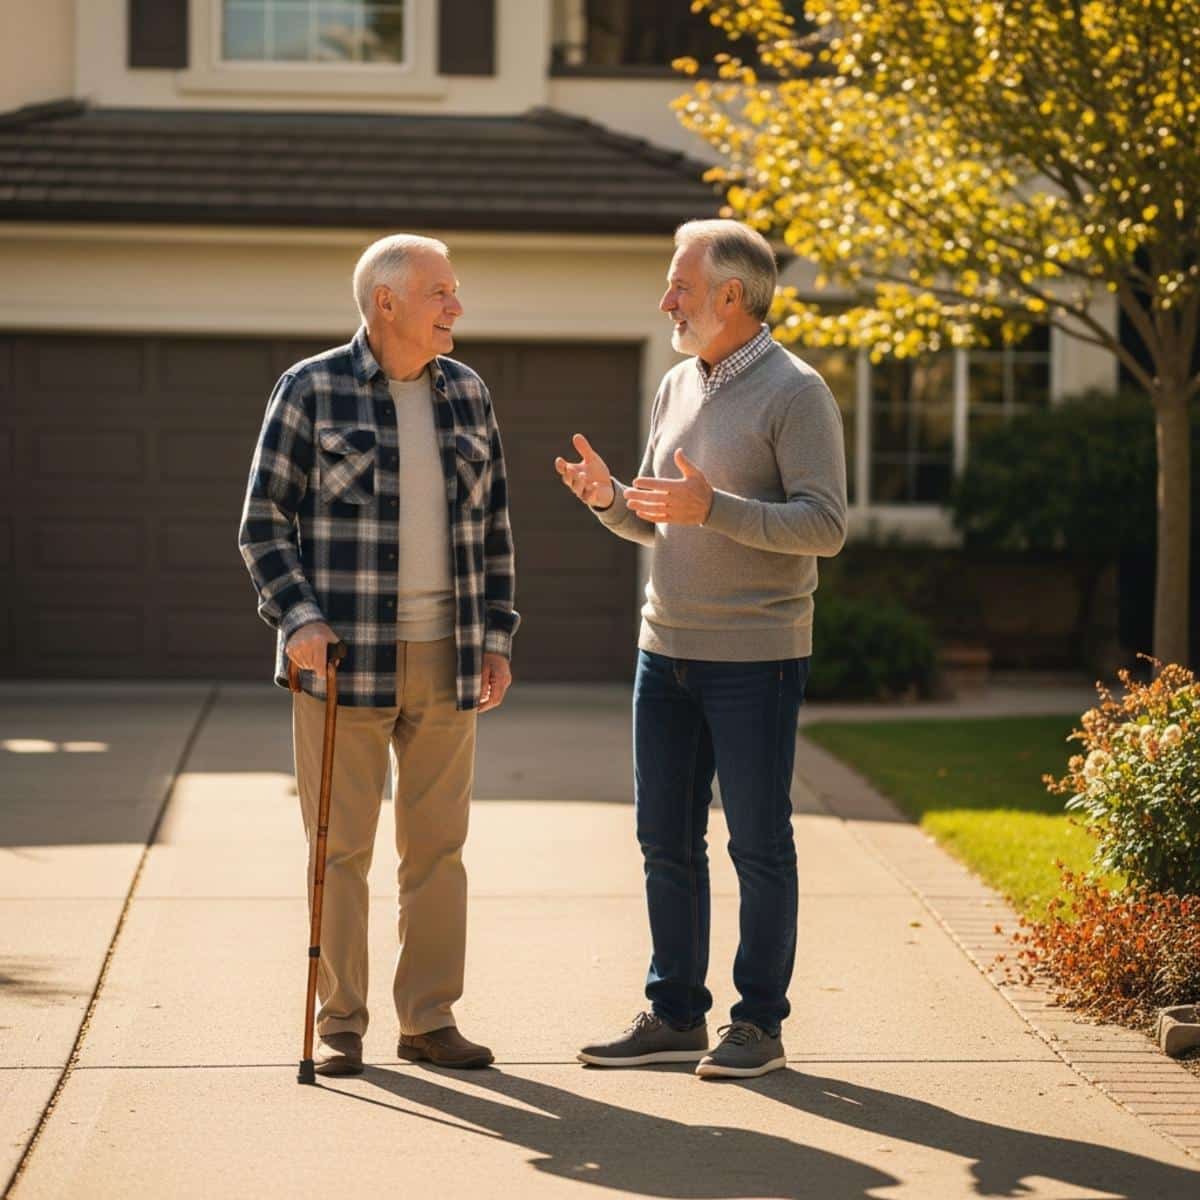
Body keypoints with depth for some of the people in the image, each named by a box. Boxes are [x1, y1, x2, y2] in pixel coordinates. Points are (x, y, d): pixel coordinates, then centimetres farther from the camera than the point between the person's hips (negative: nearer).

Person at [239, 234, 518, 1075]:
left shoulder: (467, 395, 9)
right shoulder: (312, 391, -4)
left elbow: (493, 526, 15)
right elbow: (264, 523, -3)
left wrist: (496, 636, 9)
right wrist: (297, 617, -15)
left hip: (444, 660, 4)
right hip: (344, 660, -4)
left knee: (438, 845, 7)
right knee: (342, 846, 1)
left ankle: (430, 1017, 16)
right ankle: (340, 1023, 10)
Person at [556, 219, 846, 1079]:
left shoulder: (795, 392, -9)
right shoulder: (676, 387, 13)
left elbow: (826, 525, -16)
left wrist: (711, 507, -24)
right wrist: (609, 498, -2)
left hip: (756, 658, -7)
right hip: (667, 651, 7)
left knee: (759, 844, 0)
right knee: (666, 841, 9)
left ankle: (760, 1023, 9)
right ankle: (675, 1015, 18)